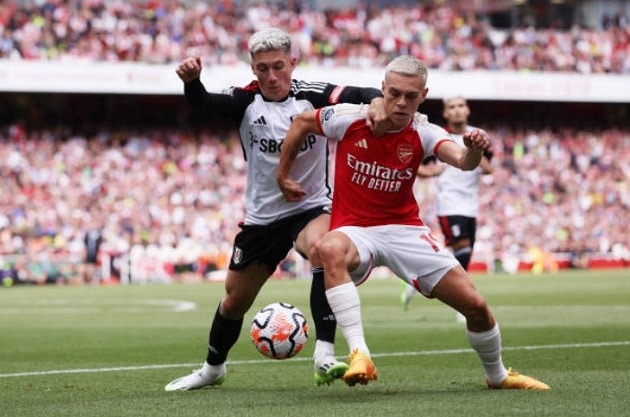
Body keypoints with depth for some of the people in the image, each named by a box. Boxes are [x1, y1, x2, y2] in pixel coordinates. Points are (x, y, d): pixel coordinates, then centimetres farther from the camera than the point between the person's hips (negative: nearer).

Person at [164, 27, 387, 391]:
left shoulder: (311, 95, -13)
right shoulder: (246, 100, -9)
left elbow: (354, 95, -28)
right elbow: (204, 103, -28)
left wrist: (376, 100, -52)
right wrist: (192, 81, -51)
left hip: (312, 207, -3)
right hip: (262, 215, 3)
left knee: (323, 250, -36)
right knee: (235, 300, 14)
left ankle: (325, 356, -38)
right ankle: (212, 369, 41)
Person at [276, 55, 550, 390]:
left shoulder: (423, 133, -8)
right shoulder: (349, 119, -10)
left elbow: (462, 161, -27)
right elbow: (301, 122, 8)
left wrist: (474, 151, -51)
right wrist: (283, 175, 12)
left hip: (405, 229, 2)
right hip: (355, 230, -2)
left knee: (475, 305, -4)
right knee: (330, 250, -41)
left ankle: (497, 375, 26)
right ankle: (359, 355, -45)